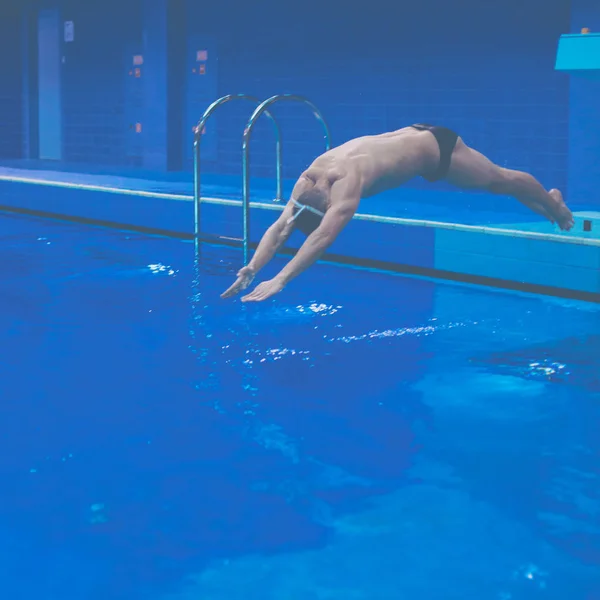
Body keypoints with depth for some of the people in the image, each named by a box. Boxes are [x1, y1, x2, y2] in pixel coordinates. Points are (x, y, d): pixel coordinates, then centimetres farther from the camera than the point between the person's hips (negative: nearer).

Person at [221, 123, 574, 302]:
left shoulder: (346, 182, -43)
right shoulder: (308, 178, -21)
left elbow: (322, 238, -51)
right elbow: (280, 228, -22)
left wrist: (280, 281, -55)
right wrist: (251, 271, -35)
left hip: (435, 147, -7)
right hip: (413, 137, 7)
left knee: (501, 180, 17)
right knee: (495, 183, 29)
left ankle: (553, 204, 45)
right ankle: (545, 209, 53)